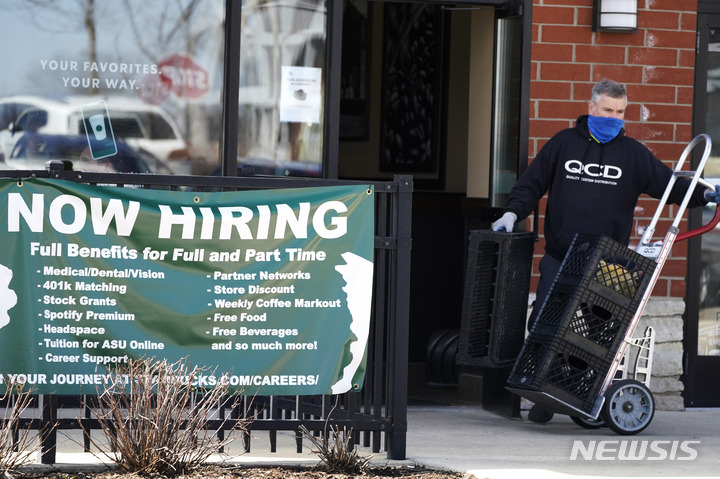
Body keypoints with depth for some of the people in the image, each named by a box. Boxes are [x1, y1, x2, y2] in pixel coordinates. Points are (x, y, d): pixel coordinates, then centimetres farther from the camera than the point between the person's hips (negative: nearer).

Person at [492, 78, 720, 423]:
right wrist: (513, 212, -3)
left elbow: (667, 183, 11)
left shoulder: (633, 153, 8)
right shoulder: (563, 143, 8)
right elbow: (531, 183, 12)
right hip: (559, 258, 0)